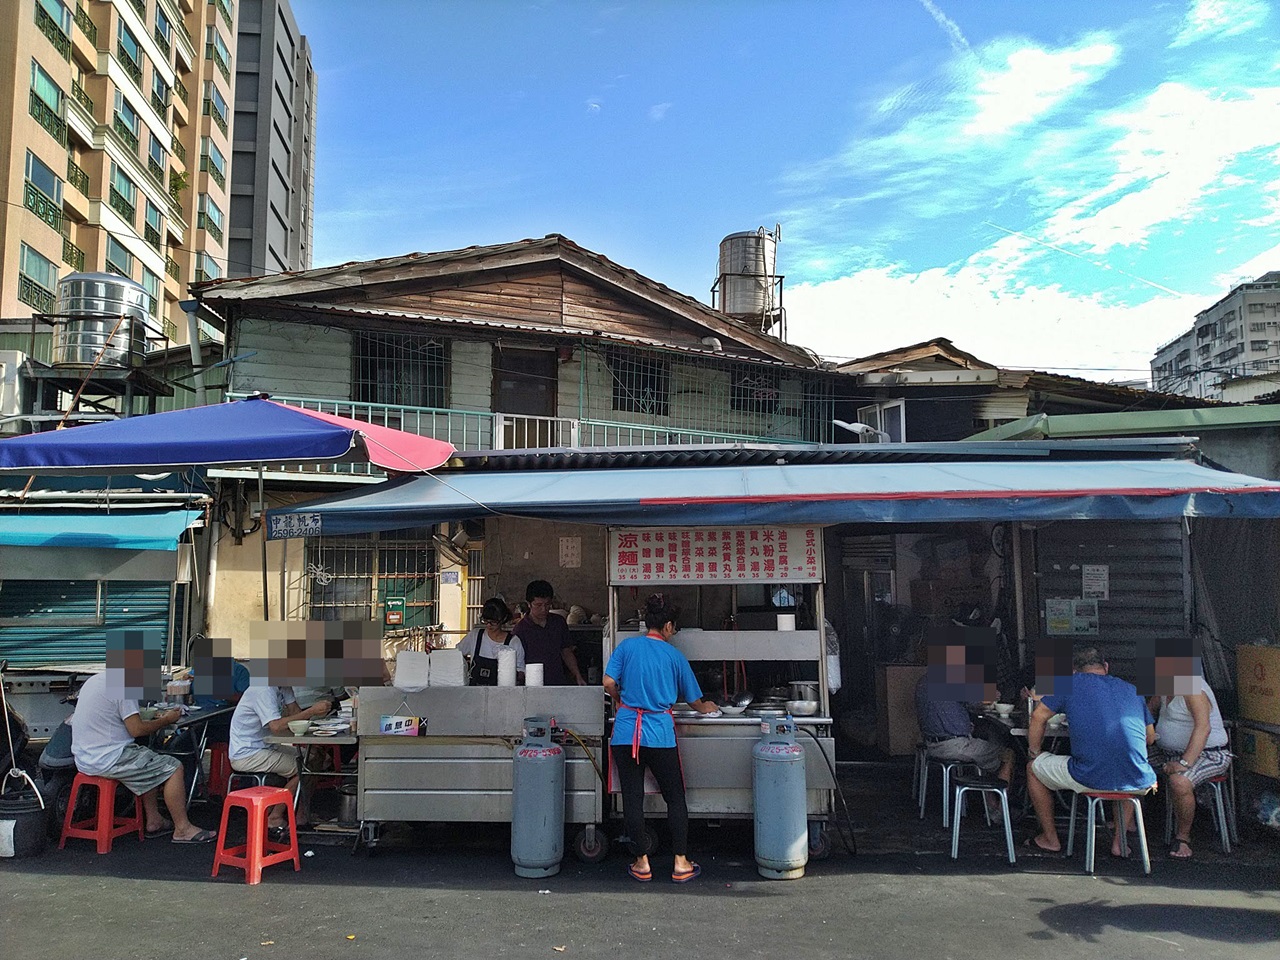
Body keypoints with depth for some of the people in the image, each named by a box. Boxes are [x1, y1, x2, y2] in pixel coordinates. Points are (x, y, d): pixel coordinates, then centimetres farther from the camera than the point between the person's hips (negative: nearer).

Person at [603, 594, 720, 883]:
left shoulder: (627, 646, 4)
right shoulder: (674, 655, 4)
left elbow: (609, 683, -5)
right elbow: (694, 700, 13)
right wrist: (706, 708, 35)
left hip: (626, 732, 1)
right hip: (660, 734, -1)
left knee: (632, 799, 8)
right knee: (675, 798, 11)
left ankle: (641, 863, 14)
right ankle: (681, 863, 12)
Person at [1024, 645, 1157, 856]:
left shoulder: (1070, 682, 7)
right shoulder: (1132, 689, 18)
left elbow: (1038, 717, 6)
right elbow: (1150, 738, 25)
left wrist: (1035, 751, 22)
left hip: (1091, 779, -4)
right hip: (1137, 783, 4)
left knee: (1033, 768, 22)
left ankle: (1050, 839, 30)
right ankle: (1119, 841, 31)